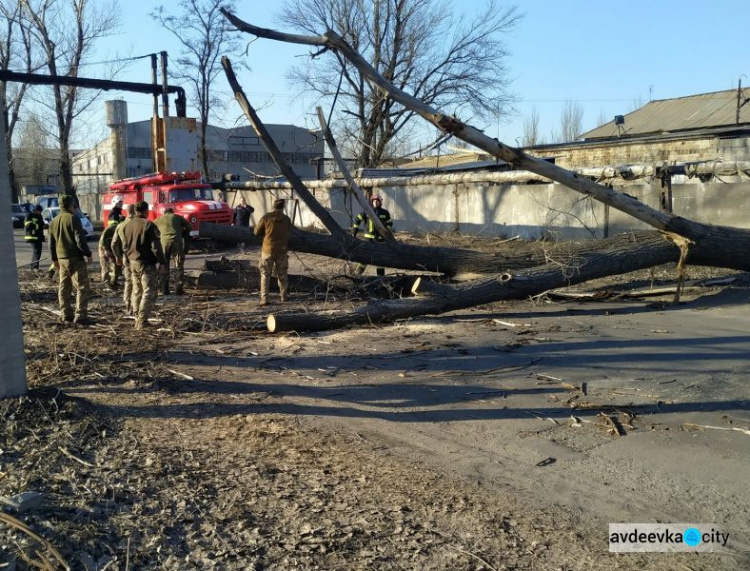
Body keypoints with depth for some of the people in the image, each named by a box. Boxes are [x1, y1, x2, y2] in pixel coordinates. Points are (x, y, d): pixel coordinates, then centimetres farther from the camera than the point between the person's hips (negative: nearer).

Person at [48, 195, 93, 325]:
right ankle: (80, 316, -10)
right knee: (82, 287, -5)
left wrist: (54, 259, 26)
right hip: (75, 258, -8)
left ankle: (66, 314, 17)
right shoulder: (73, 218, -11)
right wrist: (88, 254, -7)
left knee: (64, 287, 14)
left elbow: (52, 243, 19)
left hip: (61, 258, 8)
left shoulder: (54, 222, 14)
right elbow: (80, 240, -16)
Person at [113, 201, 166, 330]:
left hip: (132, 262, 7)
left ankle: (138, 320, 21)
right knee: (149, 293, -4)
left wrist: (119, 256, 37)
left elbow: (116, 244, 20)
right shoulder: (148, 225, -11)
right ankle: (142, 322, -11)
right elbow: (156, 246, -17)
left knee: (137, 292, 17)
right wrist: (161, 262, -12)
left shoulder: (127, 226, 11)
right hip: (146, 263, -7)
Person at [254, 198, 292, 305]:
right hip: (282, 251, 2)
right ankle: (284, 296, 23)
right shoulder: (287, 219, -3)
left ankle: (264, 298, -4)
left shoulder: (266, 217, -8)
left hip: (268, 250, -1)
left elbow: (257, 232, -2)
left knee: (265, 274, 4)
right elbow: (288, 233, 5)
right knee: (282, 274, 15)